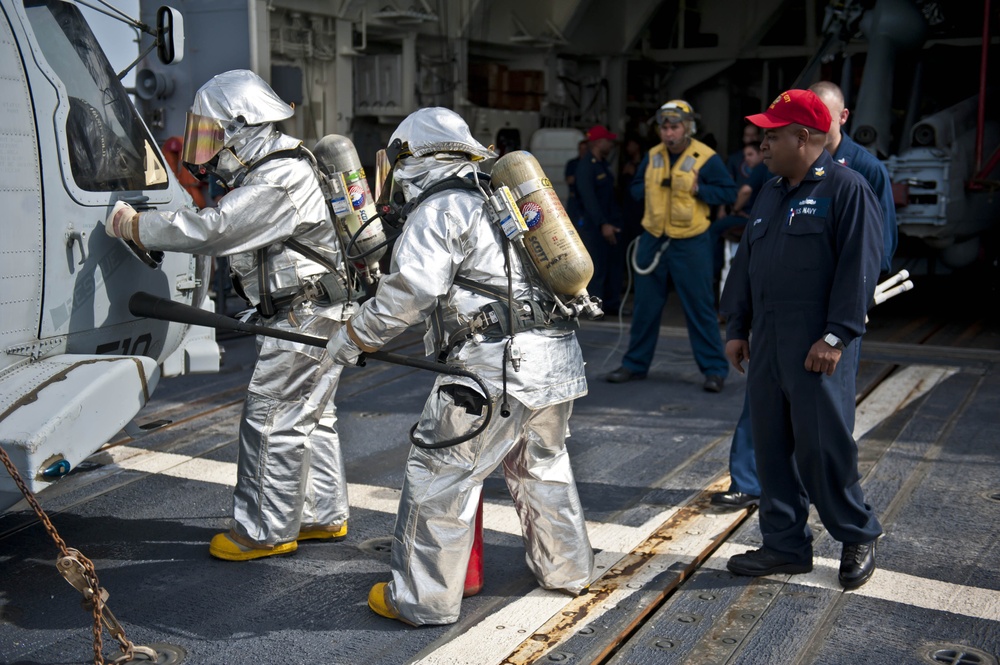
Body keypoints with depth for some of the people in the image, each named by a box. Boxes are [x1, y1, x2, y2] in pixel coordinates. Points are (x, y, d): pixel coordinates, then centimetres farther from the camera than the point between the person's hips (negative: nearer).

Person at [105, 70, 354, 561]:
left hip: (304, 318, -10)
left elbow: (211, 231, -27)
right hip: (311, 315, 10)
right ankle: (323, 516, 27)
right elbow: (227, 231, 17)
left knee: (272, 420, -4)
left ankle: (266, 531, 6)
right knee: (309, 417, 16)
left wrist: (134, 226, -18)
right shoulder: (265, 174, 12)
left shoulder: (278, 183, -22)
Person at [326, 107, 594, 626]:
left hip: (498, 366, -9)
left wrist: (354, 337, -6)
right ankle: (566, 570, 40)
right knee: (542, 466, 25)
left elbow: (410, 291, -16)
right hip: (555, 357, 9)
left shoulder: (438, 211, -6)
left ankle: (421, 599, 8)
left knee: (439, 477, 1)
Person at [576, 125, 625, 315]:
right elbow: (588, 198, -24)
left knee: (615, 263, 13)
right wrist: (602, 224, -31)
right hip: (594, 225, -9)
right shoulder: (586, 166, -14)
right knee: (597, 267, -7)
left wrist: (616, 219, 16)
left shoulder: (603, 164, 14)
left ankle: (612, 304, 22)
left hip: (610, 222, 9)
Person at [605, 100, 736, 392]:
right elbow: (635, 186, 20)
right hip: (652, 239, 5)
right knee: (645, 307, 11)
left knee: (700, 306, -1)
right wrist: (647, 190, -1)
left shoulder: (706, 158, -8)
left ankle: (715, 369, 8)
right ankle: (635, 364, 23)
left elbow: (729, 192, -6)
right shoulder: (652, 156, 7)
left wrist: (698, 189, -17)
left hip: (690, 243, -5)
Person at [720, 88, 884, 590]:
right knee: (772, 447, 10)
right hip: (767, 343, 8)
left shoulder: (846, 188, -8)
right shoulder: (771, 192, 17)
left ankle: (858, 536, 19)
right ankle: (786, 545, 21)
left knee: (823, 446, -3)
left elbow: (859, 266, -14)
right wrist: (736, 328, 16)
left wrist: (836, 336, -18)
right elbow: (745, 262, 20)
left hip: (817, 348, -8)